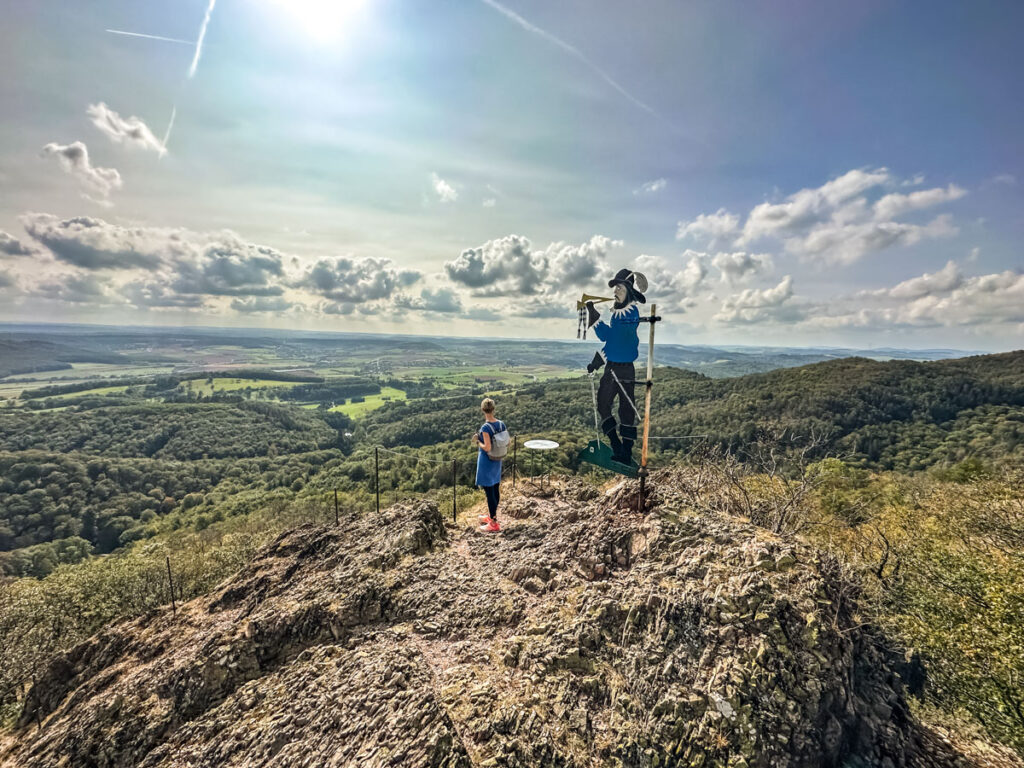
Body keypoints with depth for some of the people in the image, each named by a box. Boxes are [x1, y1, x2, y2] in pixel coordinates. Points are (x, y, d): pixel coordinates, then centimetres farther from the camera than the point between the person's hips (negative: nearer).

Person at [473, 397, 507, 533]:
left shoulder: (485, 428, -22)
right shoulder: (502, 424, -3)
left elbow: (487, 448, -25)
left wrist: (477, 441, -9)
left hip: (486, 462, -7)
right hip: (497, 461, 7)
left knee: (489, 491, 1)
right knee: (495, 489, 19)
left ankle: (494, 523, 9)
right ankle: (492, 515, 37)